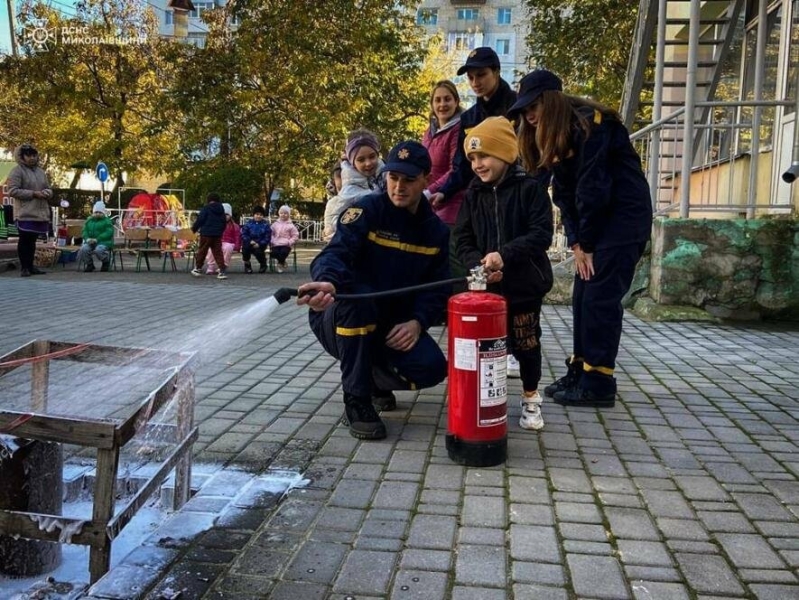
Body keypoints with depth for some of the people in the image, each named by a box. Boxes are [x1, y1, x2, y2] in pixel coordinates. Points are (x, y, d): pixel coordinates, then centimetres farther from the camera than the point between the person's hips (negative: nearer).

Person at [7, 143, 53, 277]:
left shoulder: (41, 171, 17)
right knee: (24, 240, -2)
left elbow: (49, 188, 23)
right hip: (25, 213, -6)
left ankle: (30, 266, 18)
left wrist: (47, 193, -2)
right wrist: (33, 193, -18)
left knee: (32, 240, 12)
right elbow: (12, 191, -12)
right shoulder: (17, 171, -4)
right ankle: (24, 268, 3)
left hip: (40, 212, 6)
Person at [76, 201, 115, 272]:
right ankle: (89, 264, -1)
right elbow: (84, 231, 13)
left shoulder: (107, 221, 3)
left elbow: (109, 233, -10)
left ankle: (106, 262, -3)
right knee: (84, 249, -26)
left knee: (98, 250, -36)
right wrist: (87, 239, -10)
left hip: (103, 242, -4)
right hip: (90, 242, 5)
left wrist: (97, 239, -20)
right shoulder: (89, 221, 19)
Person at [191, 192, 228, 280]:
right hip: (218, 234, 4)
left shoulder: (206, 208, -6)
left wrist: (194, 228, 5)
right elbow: (224, 222, 15)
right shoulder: (221, 209, 10)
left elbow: (200, 220, -9)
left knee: (202, 251, 9)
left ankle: (198, 269, 19)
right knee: (218, 252, 2)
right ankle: (222, 270, -8)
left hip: (206, 233, -4)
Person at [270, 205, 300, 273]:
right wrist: (272, 241, -3)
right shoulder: (275, 224, 14)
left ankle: (280, 263, 4)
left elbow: (295, 236, 3)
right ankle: (283, 263, 6)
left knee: (283, 252, -30)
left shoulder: (291, 226, 5)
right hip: (276, 244, 2)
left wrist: (289, 242, -11)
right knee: (274, 253, -25)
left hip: (286, 245, -2)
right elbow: (271, 234, 14)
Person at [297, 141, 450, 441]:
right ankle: (356, 399, -19)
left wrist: (417, 322, -18)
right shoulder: (367, 210, -13)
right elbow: (334, 253, -29)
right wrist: (327, 282, -53)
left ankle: (377, 378, 15)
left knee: (432, 367, -22)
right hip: (340, 324, -3)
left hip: (394, 327, 4)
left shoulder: (437, 231, 2)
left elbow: (437, 287, 2)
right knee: (355, 296, -37)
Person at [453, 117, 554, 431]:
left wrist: (504, 254, -27)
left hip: (525, 283, -3)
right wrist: (479, 264, -16)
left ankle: (531, 398, 26)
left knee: (526, 343, 6)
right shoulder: (473, 195, 7)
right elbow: (463, 240, 4)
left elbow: (542, 234, -15)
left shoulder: (530, 188, -7)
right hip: (485, 285, 3)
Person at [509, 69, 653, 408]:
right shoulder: (553, 138, 10)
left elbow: (594, 187, -20)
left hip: (624, 217, -9)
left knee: (601, 299, -9)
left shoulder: (590, 125, -16)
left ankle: (598, 384, -3)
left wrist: (586, 242, -13)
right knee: (582, 297, 8)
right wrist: (576, 243, -3)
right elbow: (564, 194, 5)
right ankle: (579, 373, 17)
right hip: (594, 221, 9)